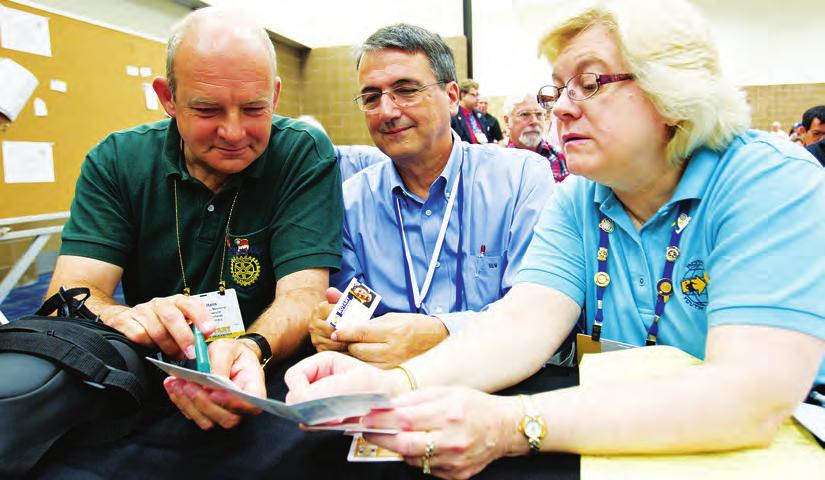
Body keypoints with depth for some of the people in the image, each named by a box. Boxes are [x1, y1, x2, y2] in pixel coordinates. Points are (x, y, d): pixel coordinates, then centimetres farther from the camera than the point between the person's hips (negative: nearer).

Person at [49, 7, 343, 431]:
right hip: (145, 381, 2)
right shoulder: (116, 162, -3)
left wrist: (251, 347, -38)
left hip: (268, 379, -1)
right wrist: (127, 318, -34)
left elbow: (303, 293, -16)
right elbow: (70, 291, -11)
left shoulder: (305, 154, -9)